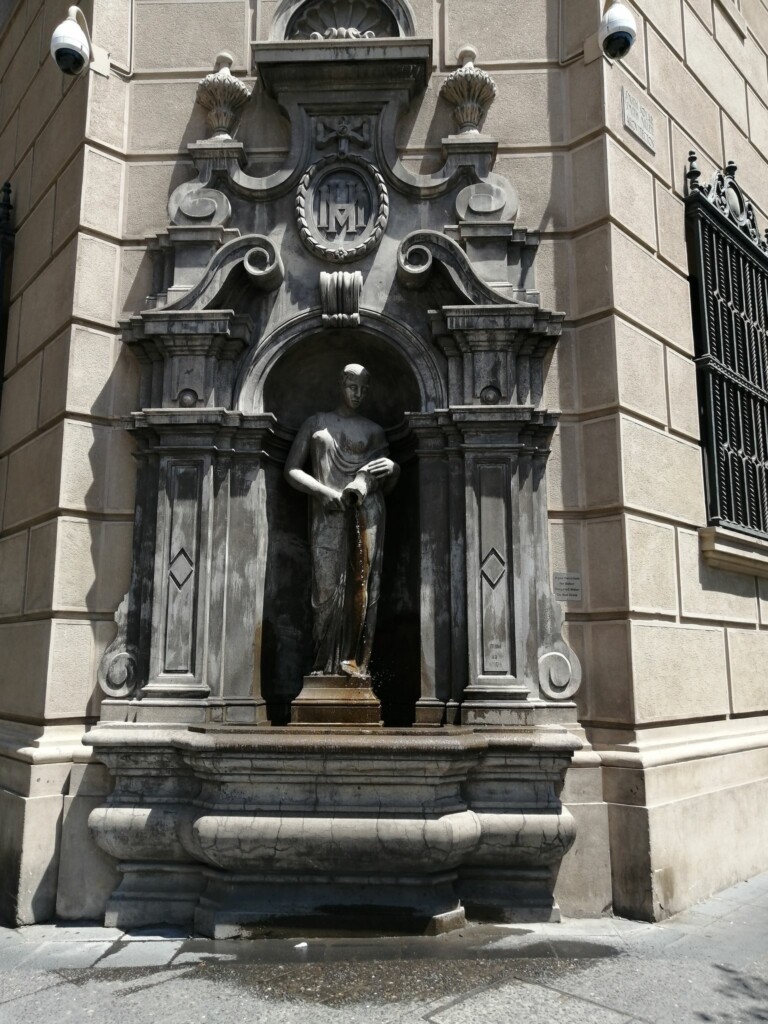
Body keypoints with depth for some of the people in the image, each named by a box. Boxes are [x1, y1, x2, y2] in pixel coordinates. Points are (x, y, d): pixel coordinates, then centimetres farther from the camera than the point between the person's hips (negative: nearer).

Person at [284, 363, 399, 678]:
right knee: (327, 589, -7)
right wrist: (324, 491, -8)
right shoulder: (315, 423, 16)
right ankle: (326, 665, 1)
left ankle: (354, 661, -4)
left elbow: (387, 486, 18)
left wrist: (393, 470, -6)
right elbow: (291, 470, 9)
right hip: (327, 514, -1)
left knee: (361, 587, -8)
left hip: (365, 511, 1)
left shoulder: (373, 430, 17)